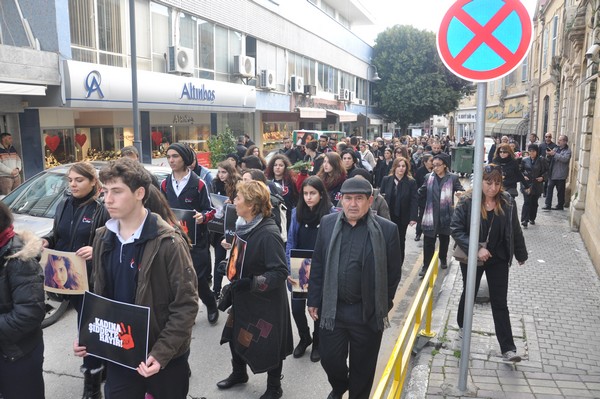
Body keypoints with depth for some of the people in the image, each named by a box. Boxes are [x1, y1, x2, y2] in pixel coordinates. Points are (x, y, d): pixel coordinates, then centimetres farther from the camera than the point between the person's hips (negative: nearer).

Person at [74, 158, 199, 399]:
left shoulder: (168, 242, -19)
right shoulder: (103, 238, 1)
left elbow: (186, 304, -18)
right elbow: (99, 294, 11)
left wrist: (161, 353, -23)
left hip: (165, 357, -4)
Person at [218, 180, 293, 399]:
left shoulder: (268, 233, -26)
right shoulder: (244, 226, -1)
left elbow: (280, 272, -27)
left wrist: (251, 283, -30)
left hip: (266, 301, -8)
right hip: (244, 297, 8)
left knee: (268, 344, 9)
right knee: (236, 336, 20)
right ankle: (238, 373, 47)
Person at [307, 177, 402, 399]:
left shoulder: (387, 230, -9)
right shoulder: (328, 223, -1)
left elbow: (393, 272, -2)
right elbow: (318, 264, 4)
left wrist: (383, 307, 1)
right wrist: (314, 300, 4)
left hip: (368, 312, -2)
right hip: (332, 308, 2)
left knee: (362, 366, 13)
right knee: (330, 359, 13)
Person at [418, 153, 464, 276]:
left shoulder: (452, 178, -4)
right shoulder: (429, 177, 2)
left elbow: (461, 190, -5)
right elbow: (422, 194, 6)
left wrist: (461, 193, -28)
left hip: (446, 215, 0)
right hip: (431, 214, 0)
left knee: (444, 239, 18)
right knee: (428, 241, -2)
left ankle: (443, 259, 40)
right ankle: (426, 266, 5)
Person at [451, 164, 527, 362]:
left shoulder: (507, 202, -7)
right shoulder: (467, 202, -16)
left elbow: (515, 230, 5)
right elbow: (456, 229, -17)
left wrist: (521, 254, 13)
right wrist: (476, 249, -25)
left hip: (498, 259, 2)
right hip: (471, 258, -1)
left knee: (499, 302, 5)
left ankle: (508, 348, 10)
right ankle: (462, 324, 45)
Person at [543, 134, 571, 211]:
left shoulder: (567, 150, -5)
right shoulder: (555, 148, 12)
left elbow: (565, 159, -22)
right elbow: (550, 159, 16)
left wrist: (554, 154, -23)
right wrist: (549, 155, -5)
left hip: (560, 174, -5)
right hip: (552, 173, 5)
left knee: (560, 191, 6)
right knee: (549, 188, 0)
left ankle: (560, 206, 17)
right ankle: (548, 205, 2)